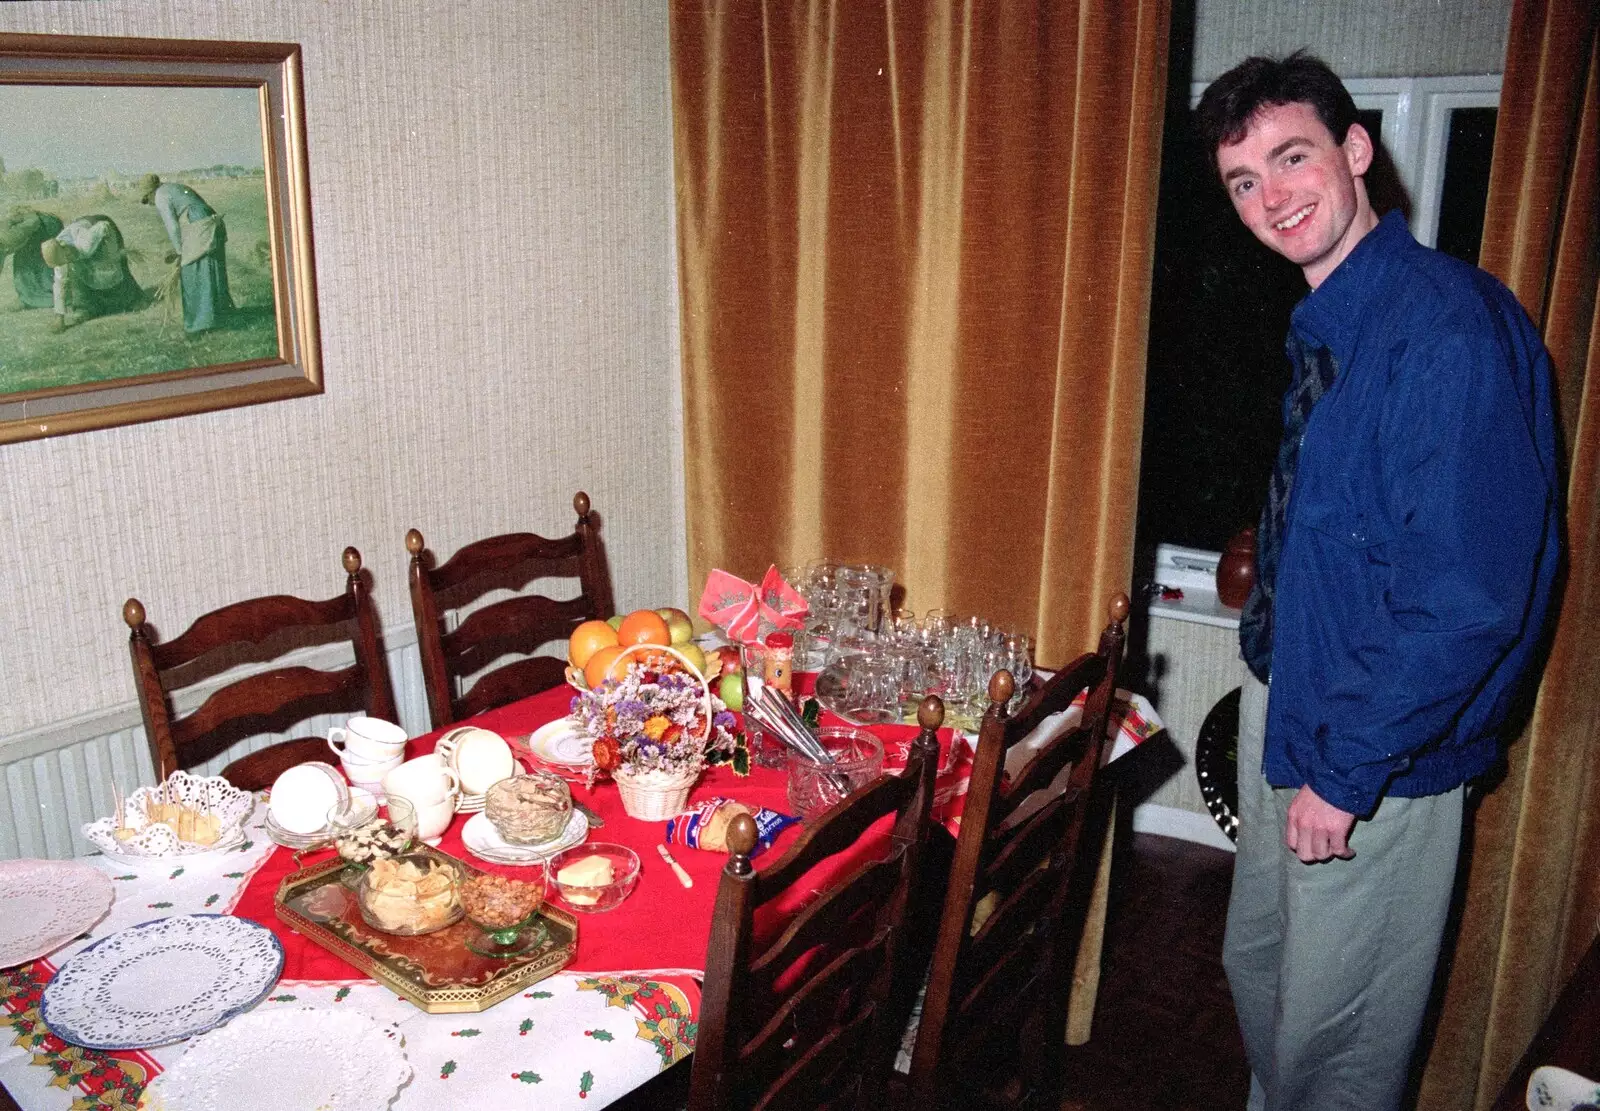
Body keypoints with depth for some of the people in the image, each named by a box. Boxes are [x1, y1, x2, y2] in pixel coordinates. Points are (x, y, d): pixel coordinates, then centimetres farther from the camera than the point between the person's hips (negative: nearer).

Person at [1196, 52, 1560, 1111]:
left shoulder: (1450, 327, -23)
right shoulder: (1326, 323, 7)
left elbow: (1470, 596, -26)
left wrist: (1348, 768, -20)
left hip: (1376, 754, -9)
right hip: (1285, 706, 9)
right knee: (1258, 968, 25)